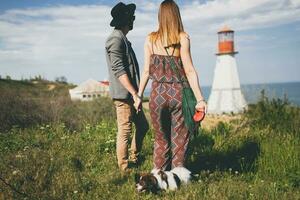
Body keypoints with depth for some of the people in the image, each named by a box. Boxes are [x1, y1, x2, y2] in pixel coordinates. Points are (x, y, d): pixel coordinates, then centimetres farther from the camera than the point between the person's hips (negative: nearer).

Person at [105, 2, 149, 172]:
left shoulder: (123, 39, 19)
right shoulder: (116, 39, -12)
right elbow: (119, 70, -20)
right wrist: (134, 93, -21)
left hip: (130, 94, 10)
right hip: (123, 95, -10)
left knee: (143, 126, 16)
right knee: (125, 131, -3)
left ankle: (134, 159, 28)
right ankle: (125, 168, 8)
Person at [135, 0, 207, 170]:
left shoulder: (151, 39, 2)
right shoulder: (183, 38, -6)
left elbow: (147, 71, 2)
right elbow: (189, 70, -10)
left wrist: (139, 96, 11)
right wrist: (200, 99, -8)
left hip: (158, 94, 3)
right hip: (178, 93, -2)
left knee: (161, 139, 17)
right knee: (179, 140, 10)